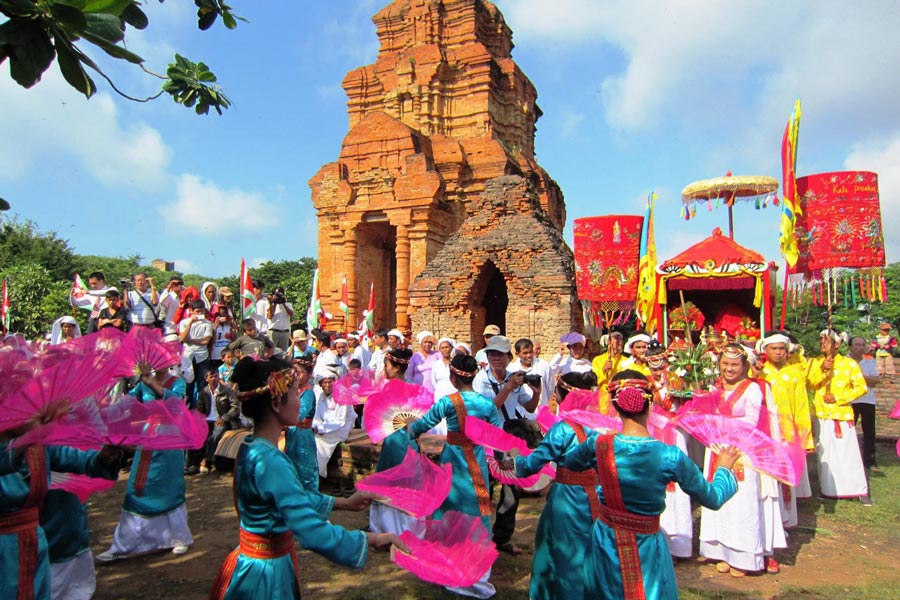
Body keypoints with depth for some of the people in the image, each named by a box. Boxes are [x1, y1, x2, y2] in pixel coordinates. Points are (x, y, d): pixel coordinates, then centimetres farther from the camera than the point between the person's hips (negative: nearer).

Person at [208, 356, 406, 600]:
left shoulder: (251, 447, 1)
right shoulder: (269, 461, -29)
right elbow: (311, 531, -35)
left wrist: (344, 503, 13)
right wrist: (372, 539, -25)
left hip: (253, 560, 9)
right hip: (267, 570, -9)